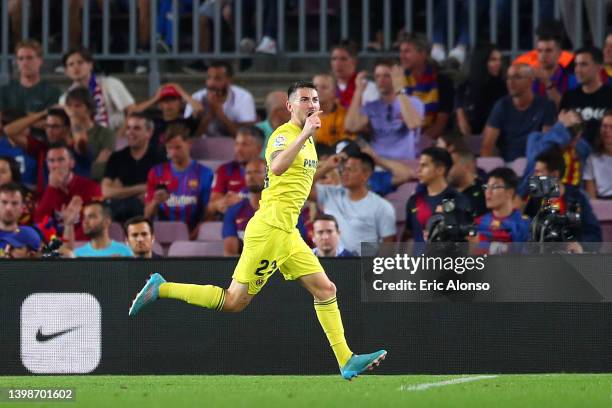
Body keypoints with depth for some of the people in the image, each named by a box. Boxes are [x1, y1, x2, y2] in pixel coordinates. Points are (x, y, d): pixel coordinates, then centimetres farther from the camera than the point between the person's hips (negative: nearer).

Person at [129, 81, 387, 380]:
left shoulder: (307, 140, 17)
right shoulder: (284, 134, -12)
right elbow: (276, 167, -35)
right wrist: (304, 135, -38)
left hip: (287, 233, 9)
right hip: (269, 229, -9)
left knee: (325, 289, 3)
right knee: (234, 302, -7)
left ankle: (347, 361, 4)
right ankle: (160, 289, 2)